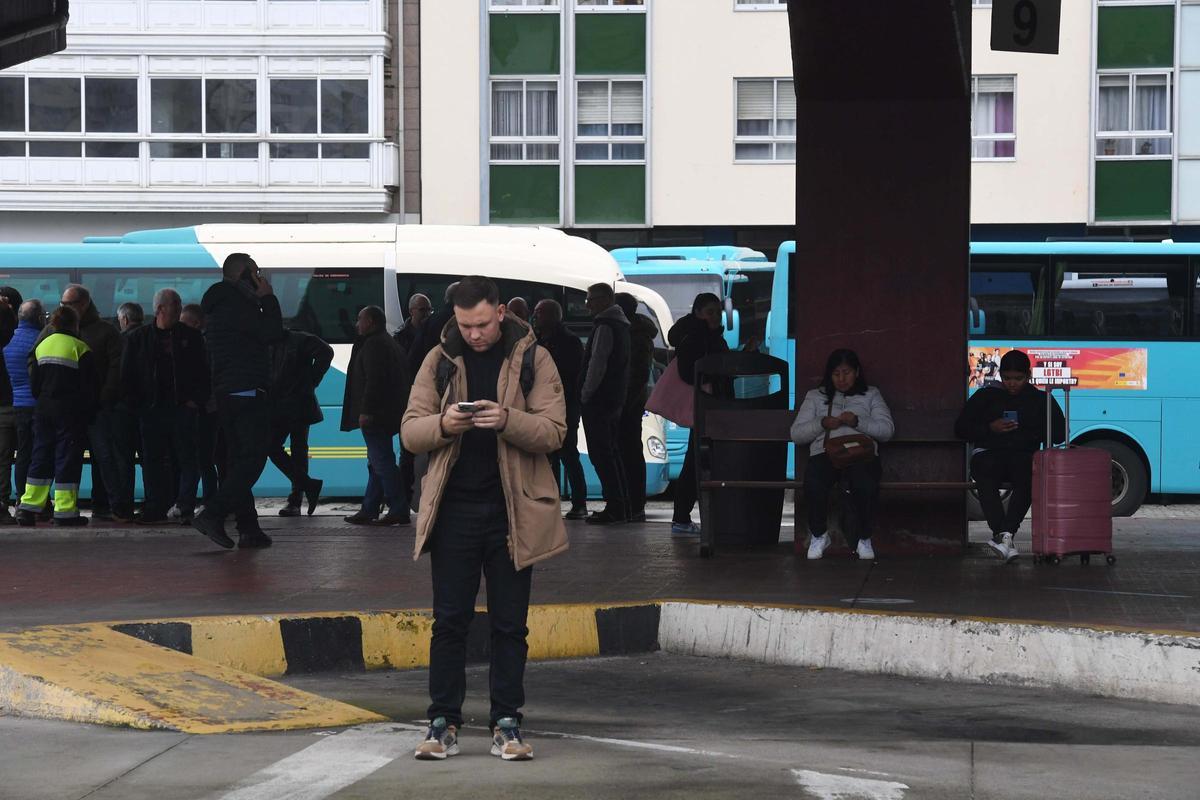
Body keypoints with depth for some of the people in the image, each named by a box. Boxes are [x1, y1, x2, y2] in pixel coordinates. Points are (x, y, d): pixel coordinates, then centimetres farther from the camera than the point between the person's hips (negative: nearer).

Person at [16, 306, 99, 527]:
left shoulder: (41, 346, 9)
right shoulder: (80, 349, -9)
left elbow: (34, 384, 11)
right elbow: (91, 385, -9)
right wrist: (89, 411, 3)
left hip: (43, 410, 5)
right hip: (71, 413, -5)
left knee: (40, 457, 10)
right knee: (68, 458, -2)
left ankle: (29, 507, 6)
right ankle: (65, 511, -3)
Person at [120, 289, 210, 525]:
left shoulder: (191, 337, 8)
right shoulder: (138, 338, 8)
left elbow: (203, 372, 8)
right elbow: (127, 375, 9)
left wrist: (196, 400, -3)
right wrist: (136, 405, 0)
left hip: (183, 408, -1)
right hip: (151, 409, 1)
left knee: (186, 460, -3)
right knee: (153, 461, 3)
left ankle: (187, 507, 1)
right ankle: (155, 509, 8)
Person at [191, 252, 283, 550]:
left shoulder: (218, 305, 19)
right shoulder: (238, 304, -11)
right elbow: (272, 333, -15)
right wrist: (268, 298, -4)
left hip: (225, 394, 10)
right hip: (247, 392, -10)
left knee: (240, 460, 10)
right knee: (252, 458, -12)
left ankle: (248, 528, 9)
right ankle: (213, 514, -23)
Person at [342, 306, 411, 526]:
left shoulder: (373, 345, -12)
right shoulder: (393, 344, 20)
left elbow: (374, 380, -21)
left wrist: (366, 411, -23)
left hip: (374, 416, -11)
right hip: (390, 414, 11)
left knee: (382, 461, -10)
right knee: (377, 462, 14)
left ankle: (399, 510, -12)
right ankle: (369, 510, 19)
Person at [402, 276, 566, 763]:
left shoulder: (532, 360, 0)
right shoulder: (440, 360, 6)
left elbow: (553, 431, -8)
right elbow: (410, 431, 3)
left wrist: (508, 420, -25)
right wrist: (443, 425, -18)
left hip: (512, 511, -1)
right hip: (453, 508, 1)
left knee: (509, 623, 5)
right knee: (449, 619, 3)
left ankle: (506, 723, 11)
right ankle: (444, 722, 8)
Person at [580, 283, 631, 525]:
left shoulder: (605, 326, -15)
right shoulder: (621, 324, 16)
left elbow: (597, 363, -19)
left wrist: (586, 394, -10)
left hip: (598, 400, -10)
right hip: (615, 400, 10)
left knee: (601, 454, -7)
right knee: (610, 453, 16)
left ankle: (615, 508, -9)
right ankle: (622, 506, 18)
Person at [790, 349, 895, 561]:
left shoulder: (871, 395, 24)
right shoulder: (815, 396, 25)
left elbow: (887, 429, 9)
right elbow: (796, 434, 15)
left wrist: (858, 421, -6)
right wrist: (822, 424, -2)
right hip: (824, 452, 1)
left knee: (866, 485, -38)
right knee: (814, 485, -37)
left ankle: (863, 537, -12)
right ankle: (818, 535, -9)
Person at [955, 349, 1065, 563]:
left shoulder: (1040, 399, 16)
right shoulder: (986, 396, 15)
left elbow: (1059, 434, 12)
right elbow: (961, 428, 12)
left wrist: (1029, 433, -1)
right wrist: (990, 428, -3)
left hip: (1023, 455, 0)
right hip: (988, 454, 0)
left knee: (1028, 476, -37)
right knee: (985, 477, -37)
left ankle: (1006, 534, -46)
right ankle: (1004, 536, -45)